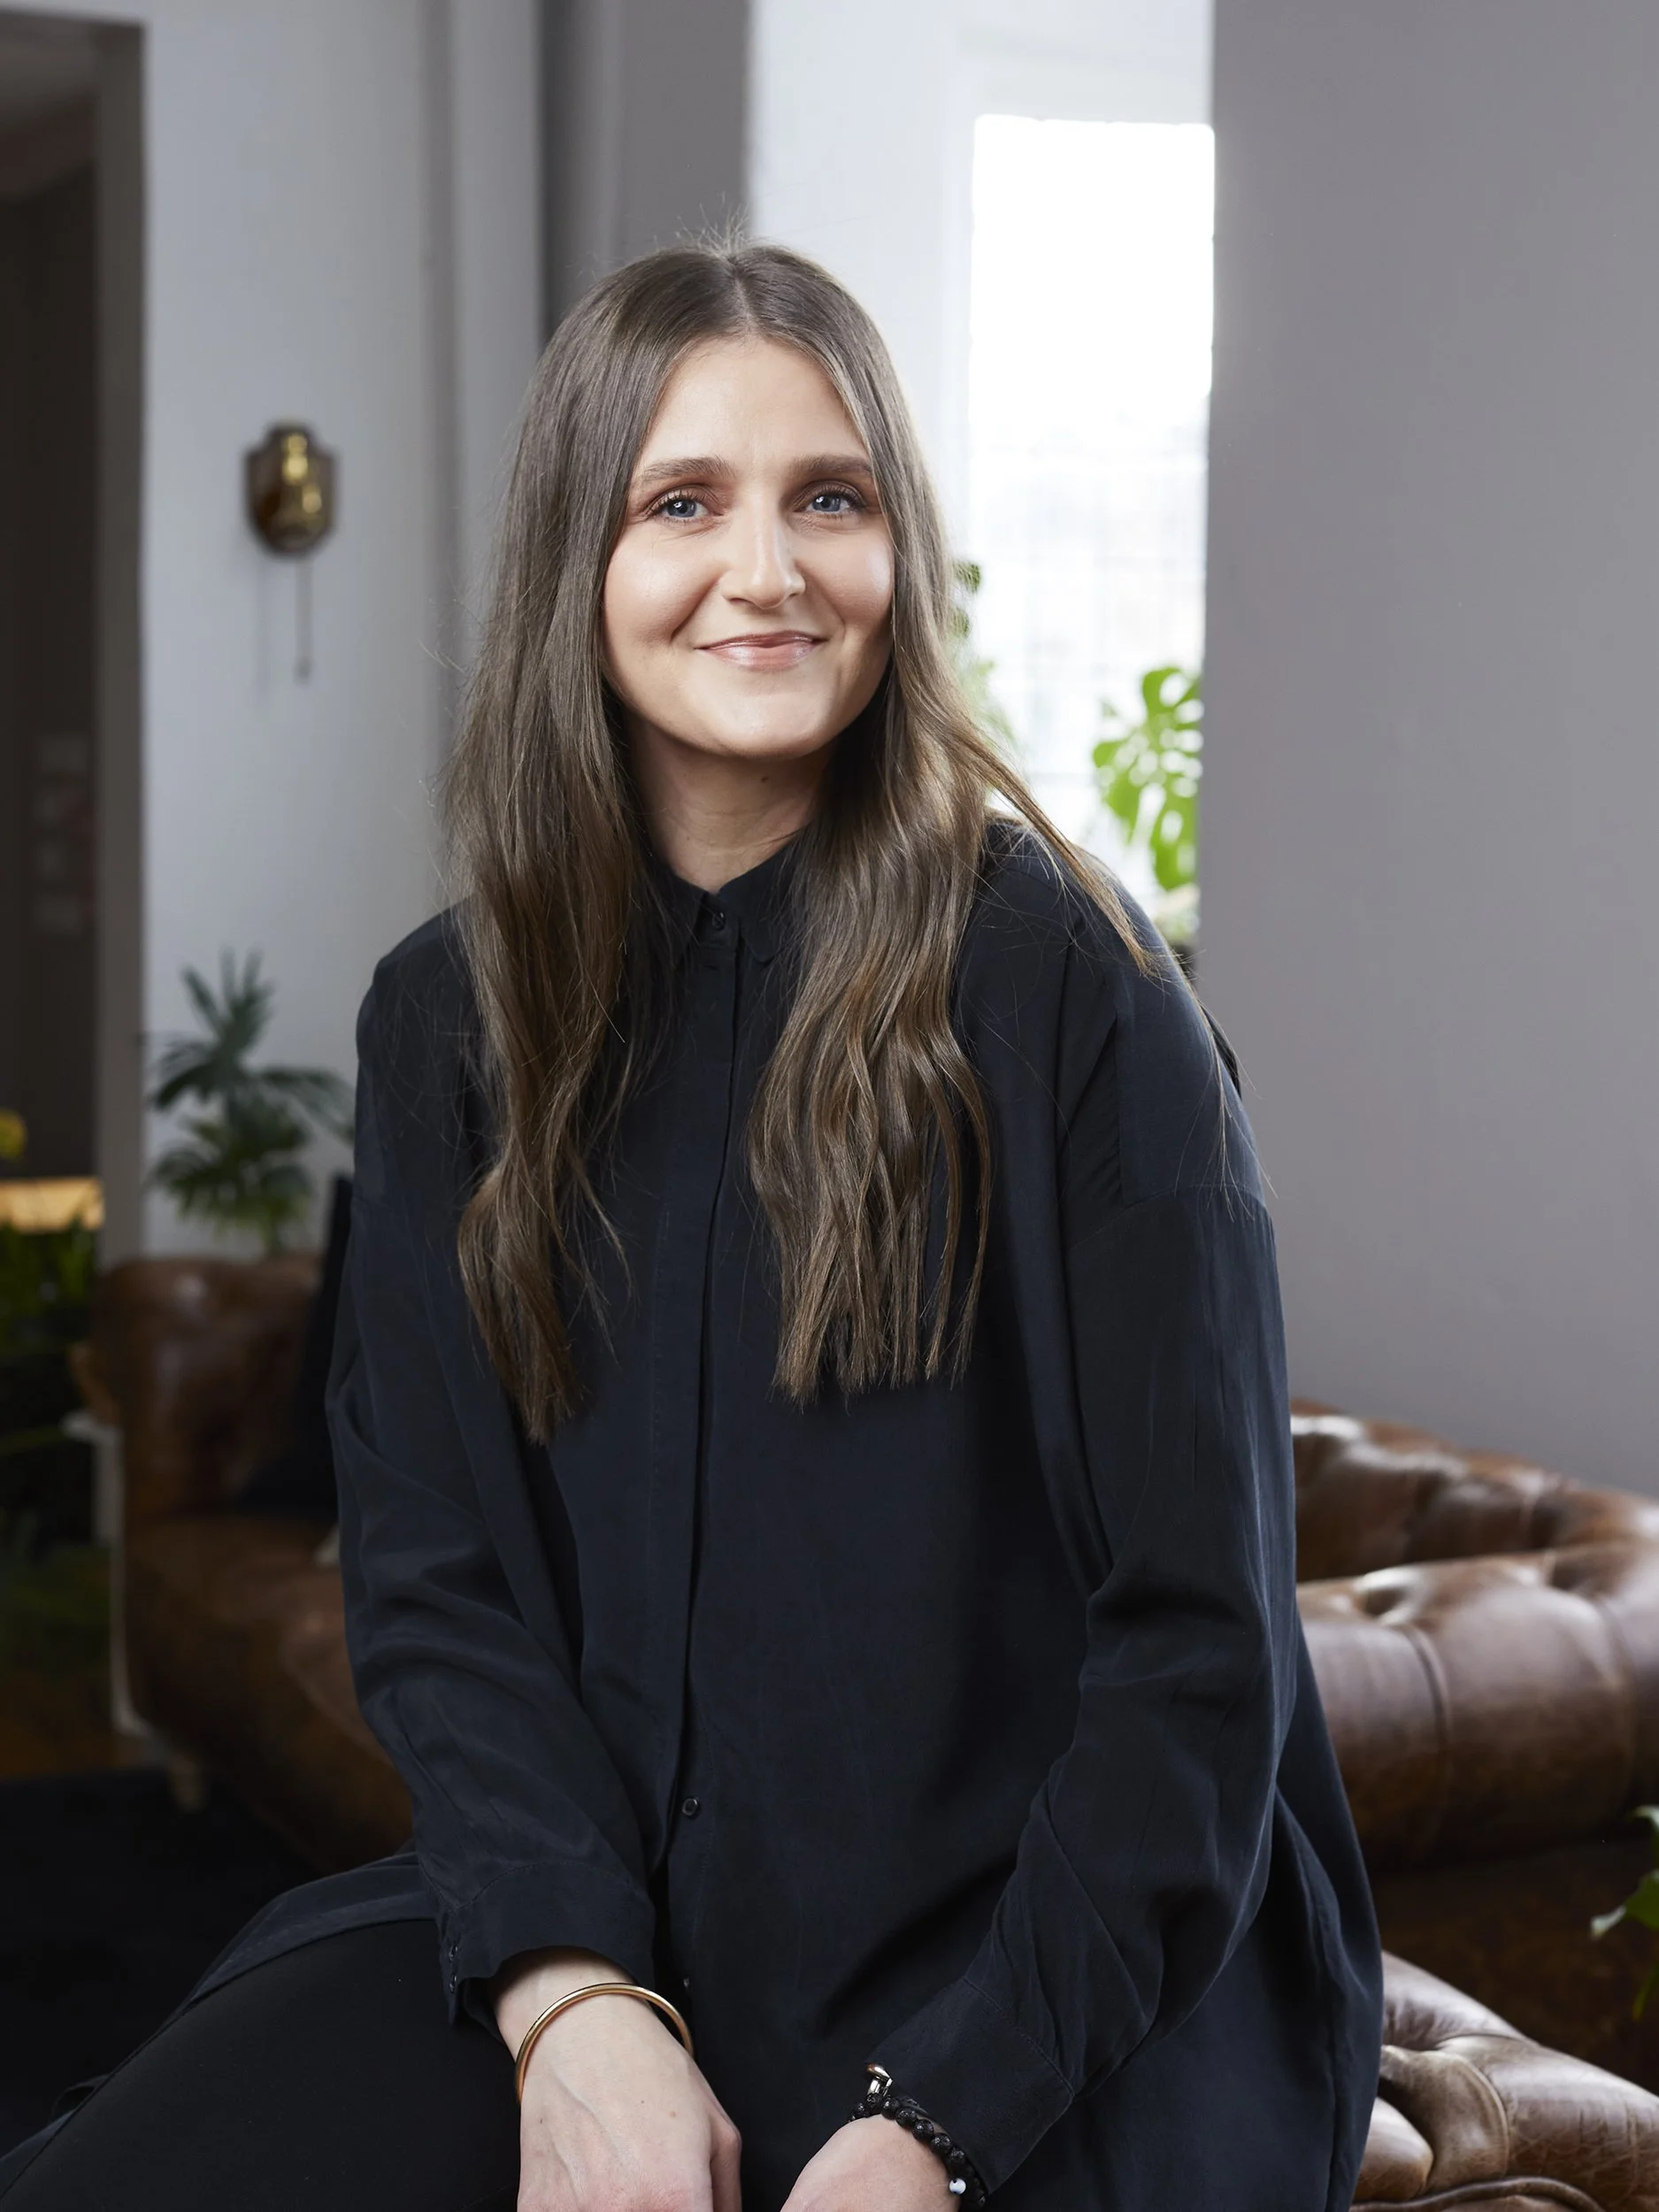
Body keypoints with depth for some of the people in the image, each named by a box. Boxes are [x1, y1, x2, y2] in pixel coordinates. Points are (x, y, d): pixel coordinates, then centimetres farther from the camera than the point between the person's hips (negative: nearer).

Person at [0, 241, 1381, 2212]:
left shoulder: (1060, 983, -9)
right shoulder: (447, 1017, 4)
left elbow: (1195, 1636, -10)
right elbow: (435, 1579, 2)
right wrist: (571, 2002, -15)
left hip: (1028, 1971, -2)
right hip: (594, 1926, 3)